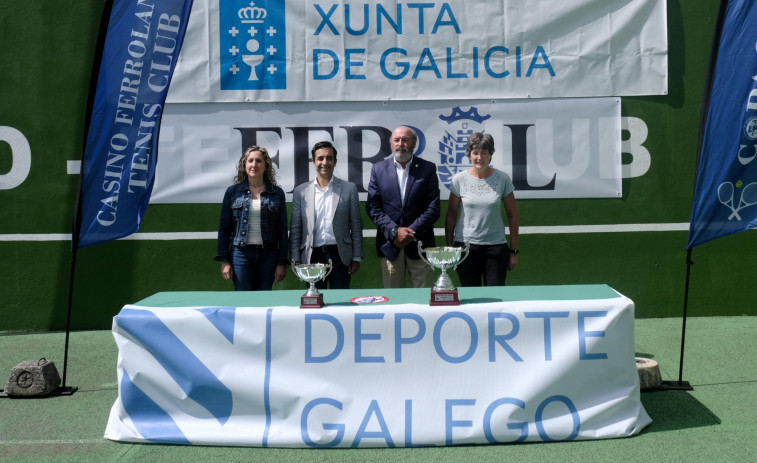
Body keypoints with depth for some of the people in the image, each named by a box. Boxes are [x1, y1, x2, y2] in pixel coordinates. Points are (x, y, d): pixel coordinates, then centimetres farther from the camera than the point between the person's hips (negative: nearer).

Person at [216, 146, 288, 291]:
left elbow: (282, 230, 6)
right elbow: (224, 228, 6)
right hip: (240, 254, -1)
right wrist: (224, 260, 0)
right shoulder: (233, 192, 5)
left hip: (268, 255, 1)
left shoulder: (277, 193, 5)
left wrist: (282, 262, 1)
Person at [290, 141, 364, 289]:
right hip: (312, 258, 1)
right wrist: (295, 260, 1)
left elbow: (356, 226, 5)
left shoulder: (349, 189, 6)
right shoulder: (301, 191, 7)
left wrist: (356, 258, 0)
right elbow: (295, 229, 7)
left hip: (340, 256, -1)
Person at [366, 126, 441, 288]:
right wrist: (394, 231, -10)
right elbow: (373, 208, 2)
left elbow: (433, 208, -1)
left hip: (419, 244, -1)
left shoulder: (428, 169, 4)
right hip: (389, 243, 1)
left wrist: (412, 233, -10)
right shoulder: (378, 169, 7)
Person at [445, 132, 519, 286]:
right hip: (465, 244, 0)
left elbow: (513, 216, 5)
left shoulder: (503, 179, 0)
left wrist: (513, 251, 3)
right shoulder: (459, 180, 0)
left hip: (496, 245, 0)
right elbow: (451, 216, 5)